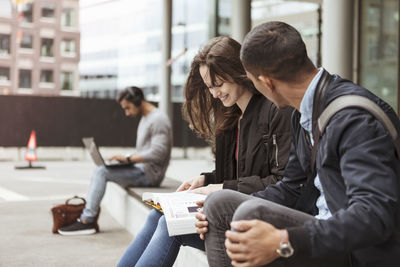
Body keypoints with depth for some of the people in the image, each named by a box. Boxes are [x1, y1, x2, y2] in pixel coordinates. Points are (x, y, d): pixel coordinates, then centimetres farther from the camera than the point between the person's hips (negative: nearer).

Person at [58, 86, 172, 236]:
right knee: (99, 171, 4)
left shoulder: (158, 120, -13)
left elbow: (158, 153, -23)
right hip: (141, 170, 10)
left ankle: (87, 221, -15)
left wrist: (128, 158, -22)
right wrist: (125, 159, 5)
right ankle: (87, 216, -3)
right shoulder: (145, 119, 19)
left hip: (150, 173, -10)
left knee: (102, 172, -17)